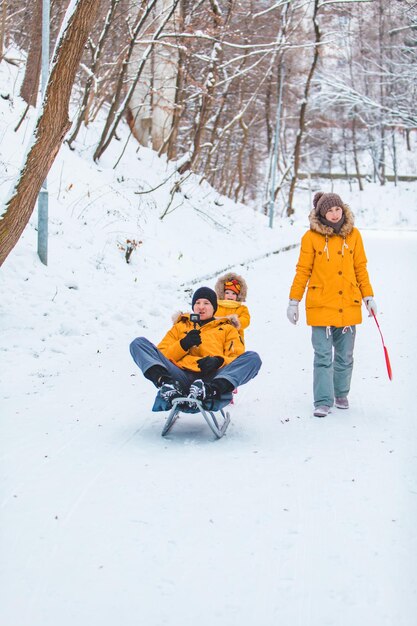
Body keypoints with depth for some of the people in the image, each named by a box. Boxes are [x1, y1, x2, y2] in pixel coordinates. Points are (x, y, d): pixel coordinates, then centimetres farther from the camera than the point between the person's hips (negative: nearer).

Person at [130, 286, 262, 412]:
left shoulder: (227, 328, 30)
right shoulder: (180, 326, 33)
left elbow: (237, 359, 13)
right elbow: (161, 356, 19)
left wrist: (218, 361, -8)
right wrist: (183, 345, 1)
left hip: (213, 377, -1)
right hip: (182, 377, 1)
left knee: (253, 358, -26)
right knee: (139, 343, -13)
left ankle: (211, 390, -49)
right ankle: (166, 383, -40)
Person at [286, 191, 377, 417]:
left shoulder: (353, 235, 5)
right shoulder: (311, 237, -3)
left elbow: (360, 267, 12)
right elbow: (303, 270, 1)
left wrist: (368, 296, 8)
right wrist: (294, 301, 0)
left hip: (348, 306, 3)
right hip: (321, 306, -3)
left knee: (345, 356, 11)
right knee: (323, 357, -5)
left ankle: (341, 394, 27)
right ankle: (323, 401, 0)